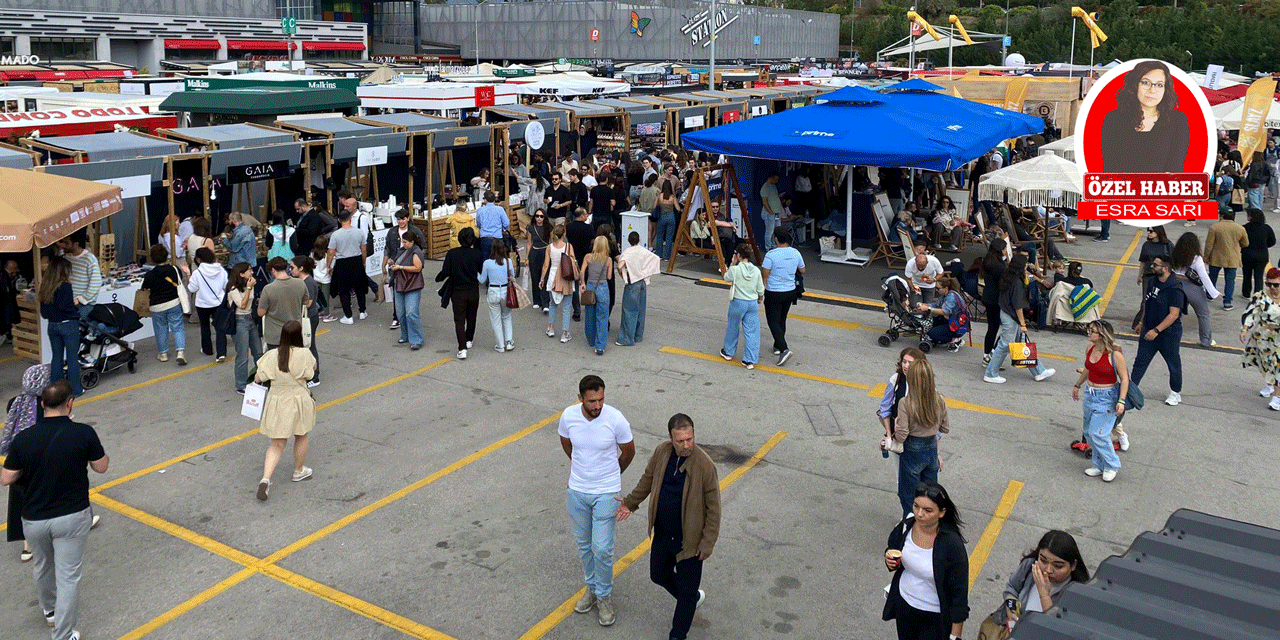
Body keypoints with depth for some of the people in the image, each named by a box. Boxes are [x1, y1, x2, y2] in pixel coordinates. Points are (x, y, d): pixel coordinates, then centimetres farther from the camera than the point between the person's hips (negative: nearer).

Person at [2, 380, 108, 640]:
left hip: (34, 519, 3)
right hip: (72, 517, -3)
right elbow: (101, 467, -3)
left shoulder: (23, 439, -12)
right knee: (68, 576, 7)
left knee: (43, 567, 27)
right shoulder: (84, 433, -18)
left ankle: (49, 610, 51)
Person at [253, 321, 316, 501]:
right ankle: (299, 471, 40)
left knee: (277, 444, 10)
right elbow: (313, 369, 3)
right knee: (301, 438, 22)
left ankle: (266, 478, -6)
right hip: (298, 401, -2)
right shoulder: (304, 354, -16)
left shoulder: (272, 355, -11)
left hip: (277, 402, 2)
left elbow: (258, 378, -5)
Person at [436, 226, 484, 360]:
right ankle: (469, 340, 40)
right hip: (473, 291, 2)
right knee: (471, 317, 23)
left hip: (458, 291, -2)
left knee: (459, 320, 2)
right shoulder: (477, 254, -8)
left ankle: (462, 348, -9)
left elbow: (445, 272, -11)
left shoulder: (452, 254, -12)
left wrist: (438, 278, 11)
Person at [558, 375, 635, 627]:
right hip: (577, 491, 3)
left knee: (602, 548, -1)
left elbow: (628, 451, -2)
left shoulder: (616, 419, -22)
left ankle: (604, 596, 21)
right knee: (584, 544, 17)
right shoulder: (568, 416, -14)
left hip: (606, 493, -3)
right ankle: (592, 588, 38)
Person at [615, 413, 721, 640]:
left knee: (686, 590, 9)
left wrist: (708, 543, -14)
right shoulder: (661, 452, -9)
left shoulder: (705, 466, -25)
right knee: (659, 575, 24)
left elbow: (713, 508, -17)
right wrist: (630, 503, 16)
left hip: (689, 540, -6)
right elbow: (648, 479, 12)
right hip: (662, 534, 6)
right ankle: (694, 597, 51)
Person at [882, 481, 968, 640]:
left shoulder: (951, 544, -27)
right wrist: (890, 561, -16)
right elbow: (891, 548, 8)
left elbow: (960, 591, -19)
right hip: (903, 604, 5)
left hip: (935, 617, -5)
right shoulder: (905, 526, -13)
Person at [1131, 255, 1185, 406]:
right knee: (1141, 360, 7)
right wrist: (1142, 323, 20)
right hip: (1149, 330, 6)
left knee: (1173, 363, 11)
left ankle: (1175, 393, 28)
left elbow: (1174, 314, -24)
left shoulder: (1175, 289, -21)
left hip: (1169, 333, -6)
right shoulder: (1153, 282, 3)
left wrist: (1156, 330, -27)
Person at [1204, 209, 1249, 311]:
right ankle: (1227, 303, 2)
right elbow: (1245, 244, 7)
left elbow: (1209, 244, -11)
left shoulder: (1214, 227, -14)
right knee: (1230, 280, 5)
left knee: (1212, 277, 19)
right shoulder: (1240, 228, -4)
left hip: (1216, 259, -1)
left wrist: (1206, 257, 0)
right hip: (1232, 260, 1)